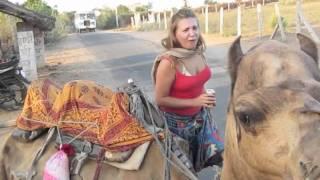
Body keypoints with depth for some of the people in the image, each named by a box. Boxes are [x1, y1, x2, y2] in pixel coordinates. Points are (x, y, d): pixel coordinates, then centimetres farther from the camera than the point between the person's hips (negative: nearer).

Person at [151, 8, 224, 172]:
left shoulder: (198, 53, -6)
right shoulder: (168, 62, -26)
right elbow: (160, 99, -20)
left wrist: (205, 99, -5)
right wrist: (195, 101, -24)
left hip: (200, 116, 6)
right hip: (177, 121, -5)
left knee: (219, 156, 5)